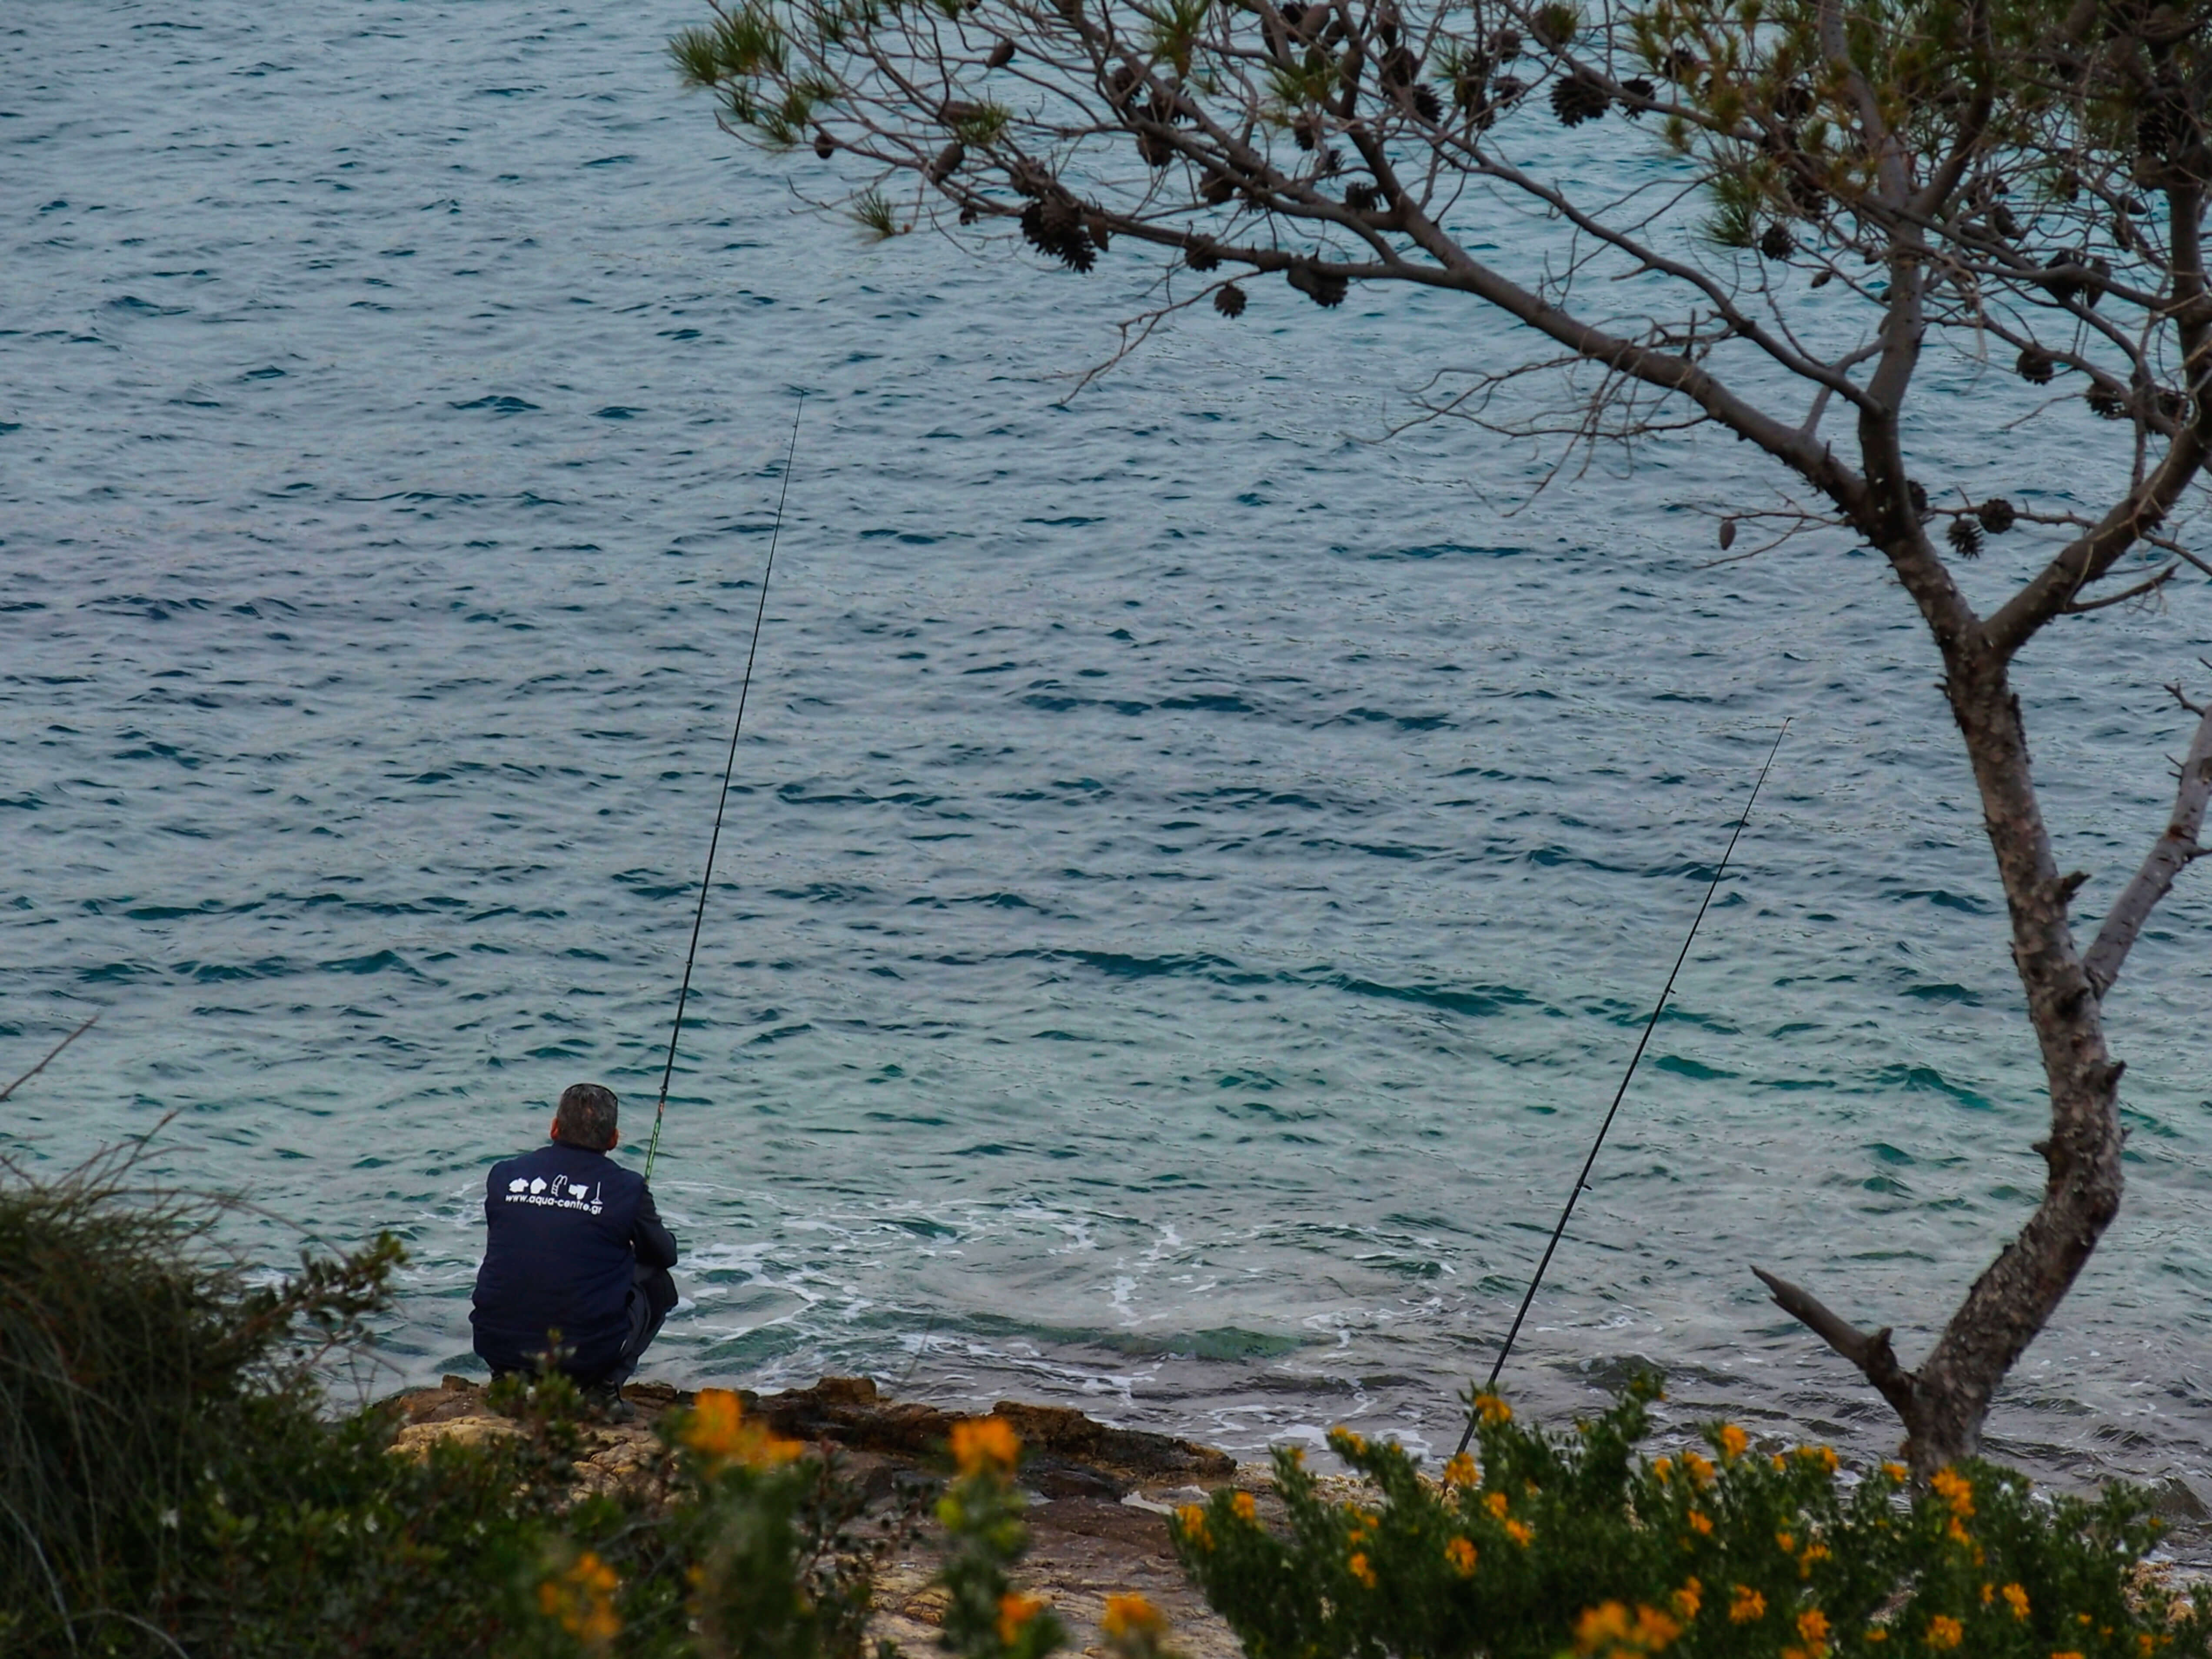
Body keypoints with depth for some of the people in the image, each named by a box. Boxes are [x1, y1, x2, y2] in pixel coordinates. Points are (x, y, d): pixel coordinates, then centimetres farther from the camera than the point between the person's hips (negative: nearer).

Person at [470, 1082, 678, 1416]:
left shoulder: (504, 1175, 4)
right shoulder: (627, 1188, -3)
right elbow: (666, 1256, 13)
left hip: (498, 1347, 3)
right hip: (586, 1351, -3)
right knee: (658, 1285, 23)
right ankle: (604, 1385, 7)